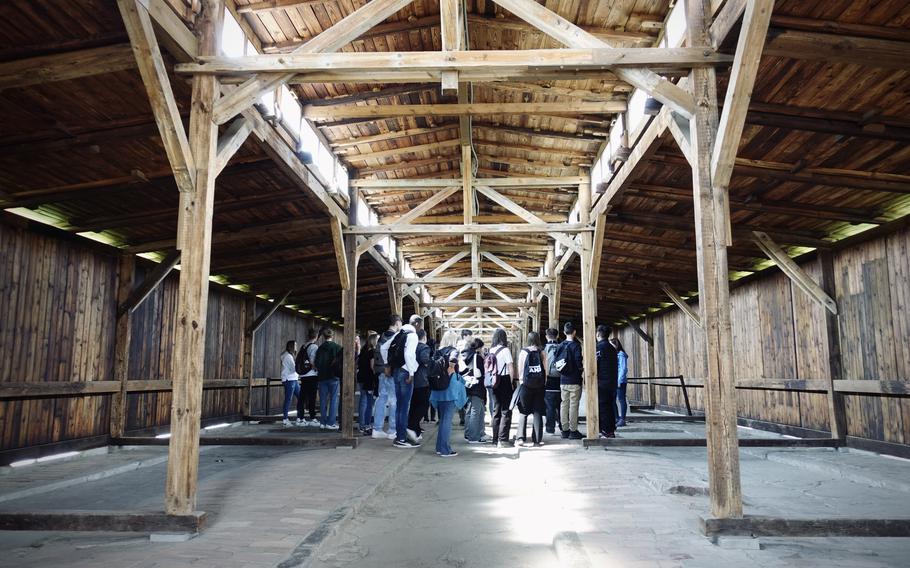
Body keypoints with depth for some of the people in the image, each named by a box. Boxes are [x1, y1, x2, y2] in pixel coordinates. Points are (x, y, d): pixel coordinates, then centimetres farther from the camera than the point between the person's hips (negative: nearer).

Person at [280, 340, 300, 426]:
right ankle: (285, 419, -4)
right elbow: (294, 368, -17)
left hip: (294, 380, 10)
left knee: (300, 397, 6)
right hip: (289, 380, -10)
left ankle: (299, 418, 8)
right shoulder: (287, 356, -10)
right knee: (288, 399, -8)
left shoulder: (290, 356, 20)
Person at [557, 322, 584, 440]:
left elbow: (556, 361, 5)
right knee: (573, 405, -1)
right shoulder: (575, 345, -11)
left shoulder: (560, 346, 5)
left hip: (563, 380, 5)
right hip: (574, 381, -5)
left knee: (564, 404, 9)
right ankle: (573, 431, 1)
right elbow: (578, 362, -16)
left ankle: (565, 430, 15)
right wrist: (581, 370, 2)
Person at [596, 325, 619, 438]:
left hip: (602, 382, -8)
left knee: (603, 407, -5)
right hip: (612, 382, 8)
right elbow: (615, 366, 17)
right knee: (610, 406, 12)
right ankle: (611, 431, 15)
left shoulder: (599, 347, -9)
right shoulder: (612, 348, 14)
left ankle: (606, 432, -5)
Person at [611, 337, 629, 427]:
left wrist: (619, 381, -16)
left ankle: (622, 419, 4)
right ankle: (616, 418, 17)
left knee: (621, 399, -2)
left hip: (620, 381, -8)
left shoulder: (621, 354, -9)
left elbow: (623, 369, -12)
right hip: (613, 381, 8)